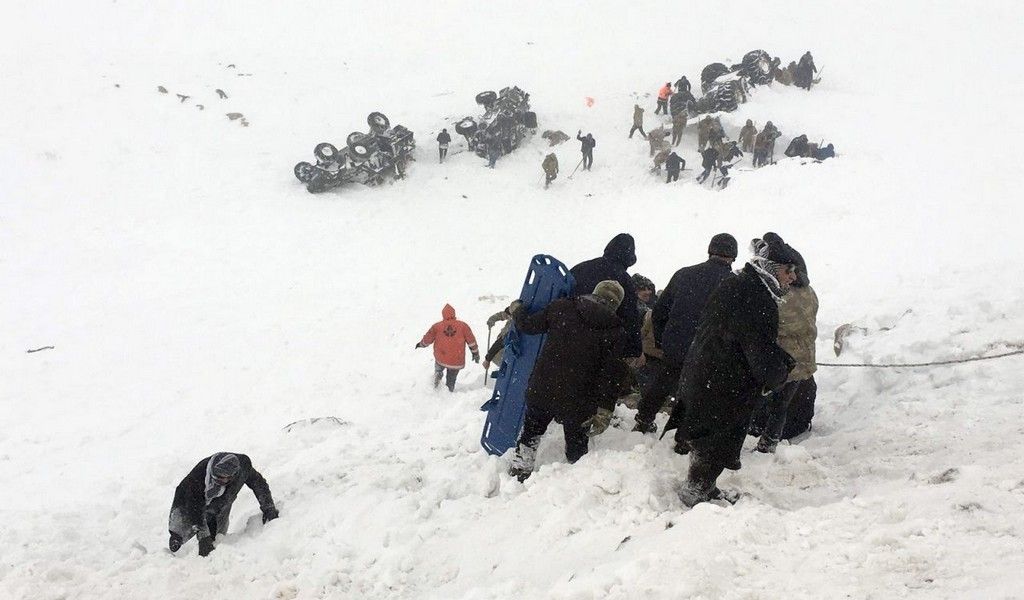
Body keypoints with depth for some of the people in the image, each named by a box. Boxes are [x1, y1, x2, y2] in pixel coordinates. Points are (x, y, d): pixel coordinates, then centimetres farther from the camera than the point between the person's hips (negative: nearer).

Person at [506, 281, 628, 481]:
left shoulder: (562, 307, -4)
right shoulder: (614, 331, -8)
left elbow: (528, 325, 3)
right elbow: (610, 374, -11)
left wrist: (516, 309, 23)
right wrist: (604, 411, -10)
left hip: (541, 389, 2)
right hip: (577, 401, -2)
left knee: (531, 430, 24)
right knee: (576, 442, 15)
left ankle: (518, 471, 31)